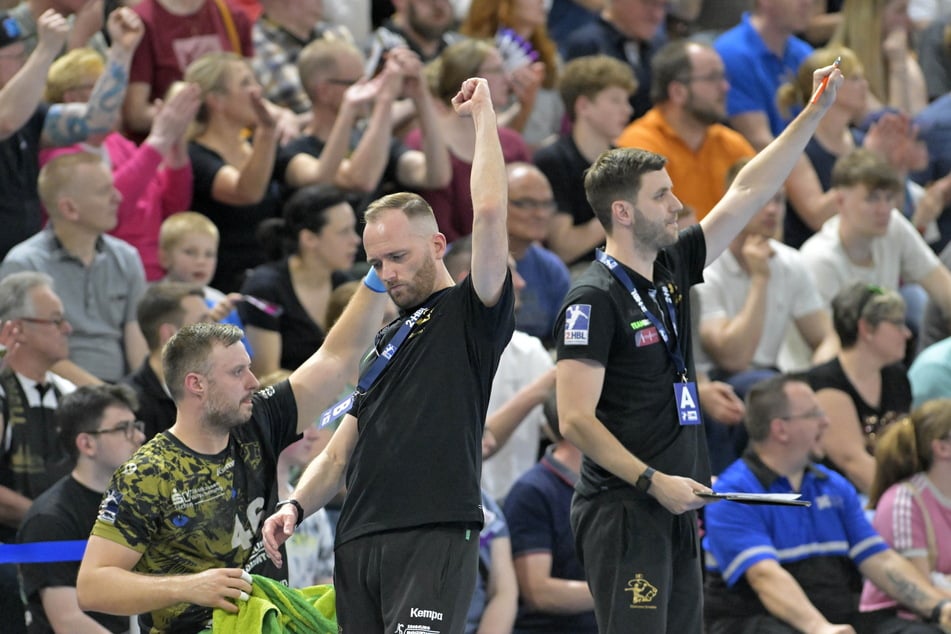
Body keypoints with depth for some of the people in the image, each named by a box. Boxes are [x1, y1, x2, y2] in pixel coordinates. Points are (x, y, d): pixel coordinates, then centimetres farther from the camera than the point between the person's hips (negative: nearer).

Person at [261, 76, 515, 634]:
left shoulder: (470, 314, 3)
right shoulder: (384, 341, 26)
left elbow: (490, 212, -12)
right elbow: (343, 450, 25)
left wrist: (483, 113, -3)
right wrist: (296, 507, 8)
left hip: (435, 539, -7)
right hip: (358, 541, 8)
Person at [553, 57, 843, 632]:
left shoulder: (671, 272, 13)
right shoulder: (596, 299, -11)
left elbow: (748, 193, 18)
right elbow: (576, 419, -16)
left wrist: (816, 112, 16)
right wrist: (655, 482, -20)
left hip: (675, 514, 9)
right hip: (624, 514, -9)